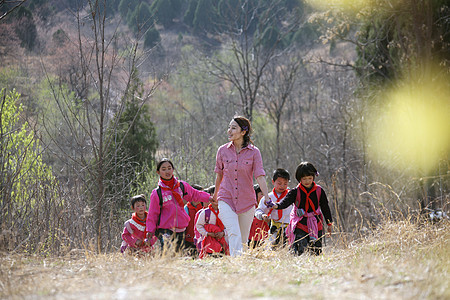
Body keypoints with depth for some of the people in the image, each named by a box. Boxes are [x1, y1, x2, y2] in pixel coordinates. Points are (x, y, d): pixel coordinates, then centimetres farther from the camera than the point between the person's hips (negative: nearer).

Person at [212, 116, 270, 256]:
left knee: (243, 240, 7)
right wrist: (215, 195, 27)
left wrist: (267, 199, -22)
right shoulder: (223, 150, 2)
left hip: (246, 201, 0)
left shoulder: (254, 152, -3)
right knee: (234, 235, -19)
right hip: (226, 199, 0)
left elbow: (260, 176, -10)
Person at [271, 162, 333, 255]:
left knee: (316, 252, 6)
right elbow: (285, 202, -17)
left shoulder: (319, 191, 4)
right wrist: (276, 206, -39)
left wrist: (329, 224, 14)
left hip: (316, 225, 3)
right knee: (300, 251, -17)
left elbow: (325, 208, 12)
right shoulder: (295, 192, -3)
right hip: (300, 225, -2)